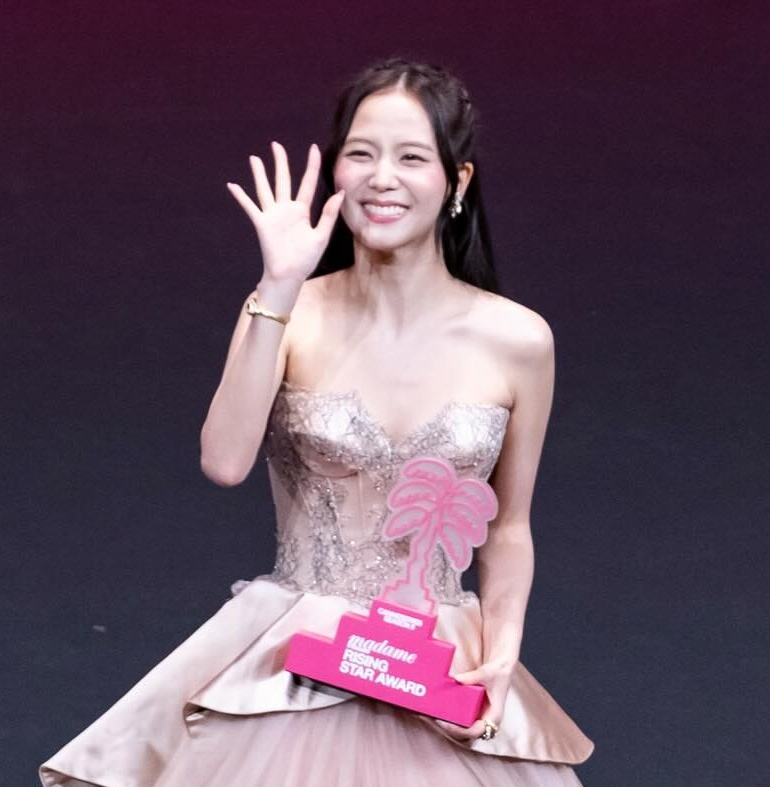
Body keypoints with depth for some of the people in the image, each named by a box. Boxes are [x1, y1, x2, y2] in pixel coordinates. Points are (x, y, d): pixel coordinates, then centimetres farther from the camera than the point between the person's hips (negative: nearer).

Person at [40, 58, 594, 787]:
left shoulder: (516, 342, -4)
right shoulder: (287, 316, -5)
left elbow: (508, 528, 7)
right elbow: (224, 462, -21)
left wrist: (502, 652, -8)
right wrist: (280, 290, -22)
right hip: (293, 663, -1)